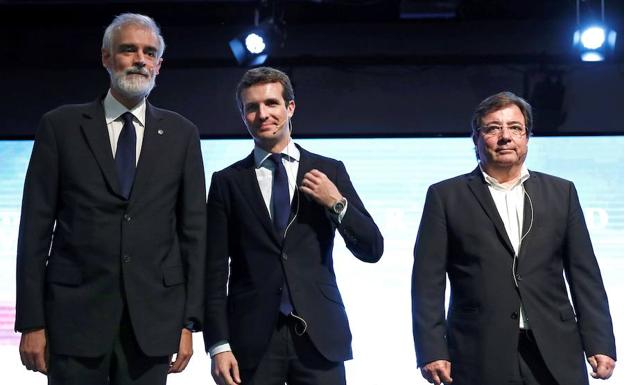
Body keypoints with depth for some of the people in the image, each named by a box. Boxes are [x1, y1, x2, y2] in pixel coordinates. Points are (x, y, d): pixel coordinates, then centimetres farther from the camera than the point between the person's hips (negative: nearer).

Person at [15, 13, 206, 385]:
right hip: (75, 312, -1)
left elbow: (193, 229, 7)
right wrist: (32, 322, -3)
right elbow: (36, 226, 2)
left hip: (153, 317, 1)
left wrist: (189, 322, 2)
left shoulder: (181, 134, 9)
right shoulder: (61, 125, 5)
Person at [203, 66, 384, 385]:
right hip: (251, 339, 0)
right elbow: (215, 271, 3)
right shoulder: (227, 182, 7)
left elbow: (372, 250, 8)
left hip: (319, 334, 1)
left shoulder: (329, 171, 8)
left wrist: (337, 203, -7)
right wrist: (218, 345, -5)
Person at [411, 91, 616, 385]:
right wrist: (432, 351, -8)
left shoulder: (560, 193, 12)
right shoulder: (446, 196, 5)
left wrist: (600, 345, 1)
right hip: (479, 358, -2)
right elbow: (428, 281, 0)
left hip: (556, 357, 2)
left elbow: (584, 274, 9)